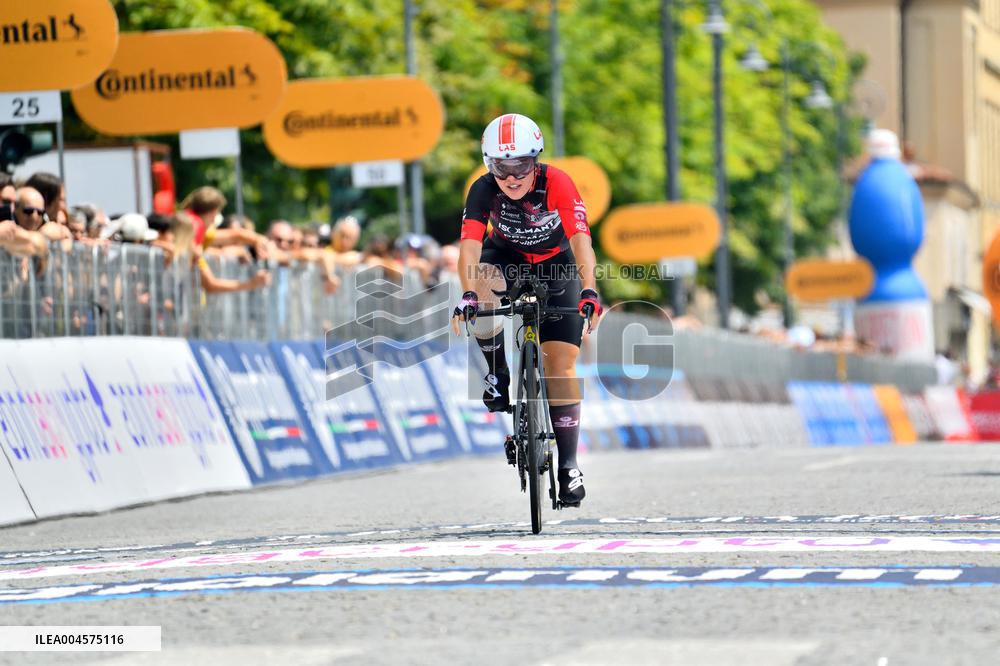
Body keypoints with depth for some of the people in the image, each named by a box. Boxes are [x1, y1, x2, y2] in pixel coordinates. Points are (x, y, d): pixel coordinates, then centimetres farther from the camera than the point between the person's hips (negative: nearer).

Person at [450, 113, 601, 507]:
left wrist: (589, 291, -53)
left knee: (561, 365, -8)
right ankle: (498, 373, -12)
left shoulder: (557, 184, -30)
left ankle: (569, 466, 1)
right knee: (481, 287, -36)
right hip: (505, 260, 1)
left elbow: (580, 240, -38)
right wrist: (468, 295, -52)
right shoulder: (483, 191, -26)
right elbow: (469, 246, -35)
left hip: (555, 266, -1)